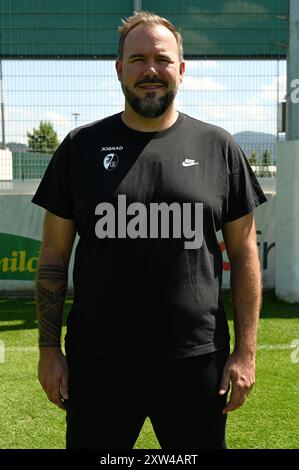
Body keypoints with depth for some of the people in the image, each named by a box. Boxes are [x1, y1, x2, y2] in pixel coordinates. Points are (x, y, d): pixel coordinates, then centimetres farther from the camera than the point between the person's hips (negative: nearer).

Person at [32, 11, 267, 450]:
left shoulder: (218, 147, 3)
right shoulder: (81, 147, 3)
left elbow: (243, 252, 5)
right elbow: (54, 255, 5)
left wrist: (246, 350, 0)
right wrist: (49, 349, 2)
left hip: (196, 362, 0)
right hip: (97, 362, 0)